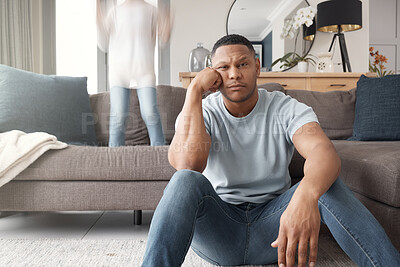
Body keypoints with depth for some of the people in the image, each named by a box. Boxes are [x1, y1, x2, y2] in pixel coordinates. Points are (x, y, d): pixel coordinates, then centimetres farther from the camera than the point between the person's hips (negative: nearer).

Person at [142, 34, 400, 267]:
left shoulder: (286, 109, -4)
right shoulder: (200, 113, -5)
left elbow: (324, 151, -26)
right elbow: (188, 164, -27)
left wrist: (305, 195, -49)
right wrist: (195, 90, -22)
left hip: (271, 222, 1)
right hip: (217, 225, 0)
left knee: (328, 184, -25)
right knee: (186, 181, -32)